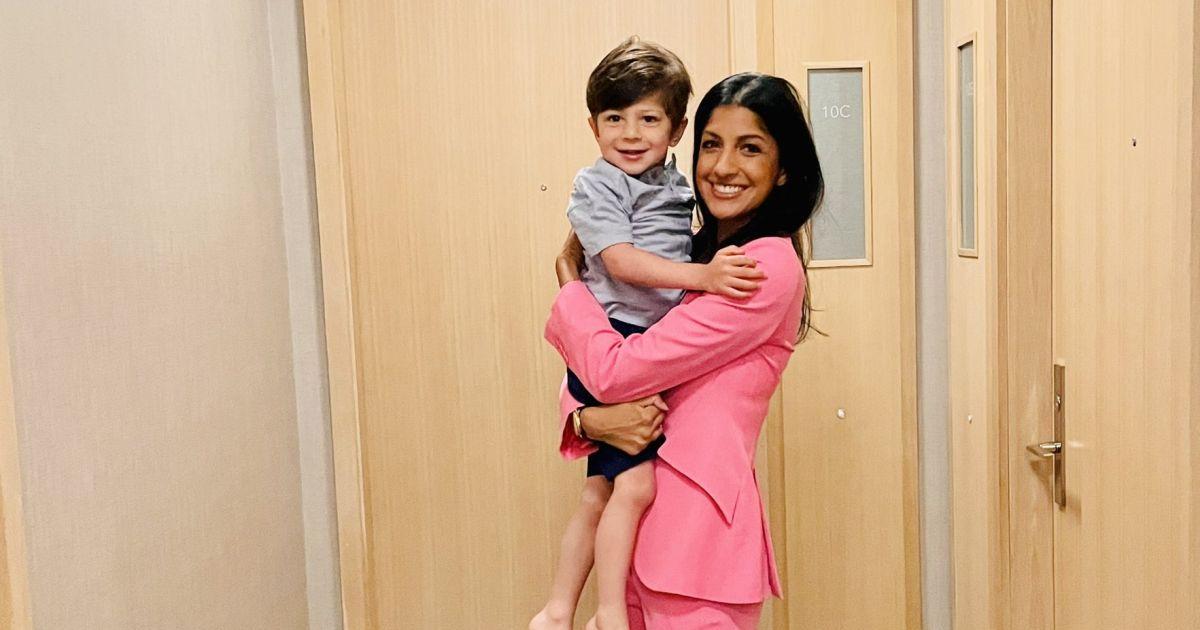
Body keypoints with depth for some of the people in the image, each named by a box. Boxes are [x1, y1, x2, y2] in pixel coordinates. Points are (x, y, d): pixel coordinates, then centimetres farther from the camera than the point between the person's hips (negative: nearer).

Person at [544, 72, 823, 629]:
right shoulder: (693, 253, 9)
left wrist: (568, 272, -3)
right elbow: (587, 373, 8)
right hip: (641, 517, 8)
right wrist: (588, 418, -14)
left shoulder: (770, 267, -16)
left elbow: (614, 370, -18)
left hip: (698, 526, -7)